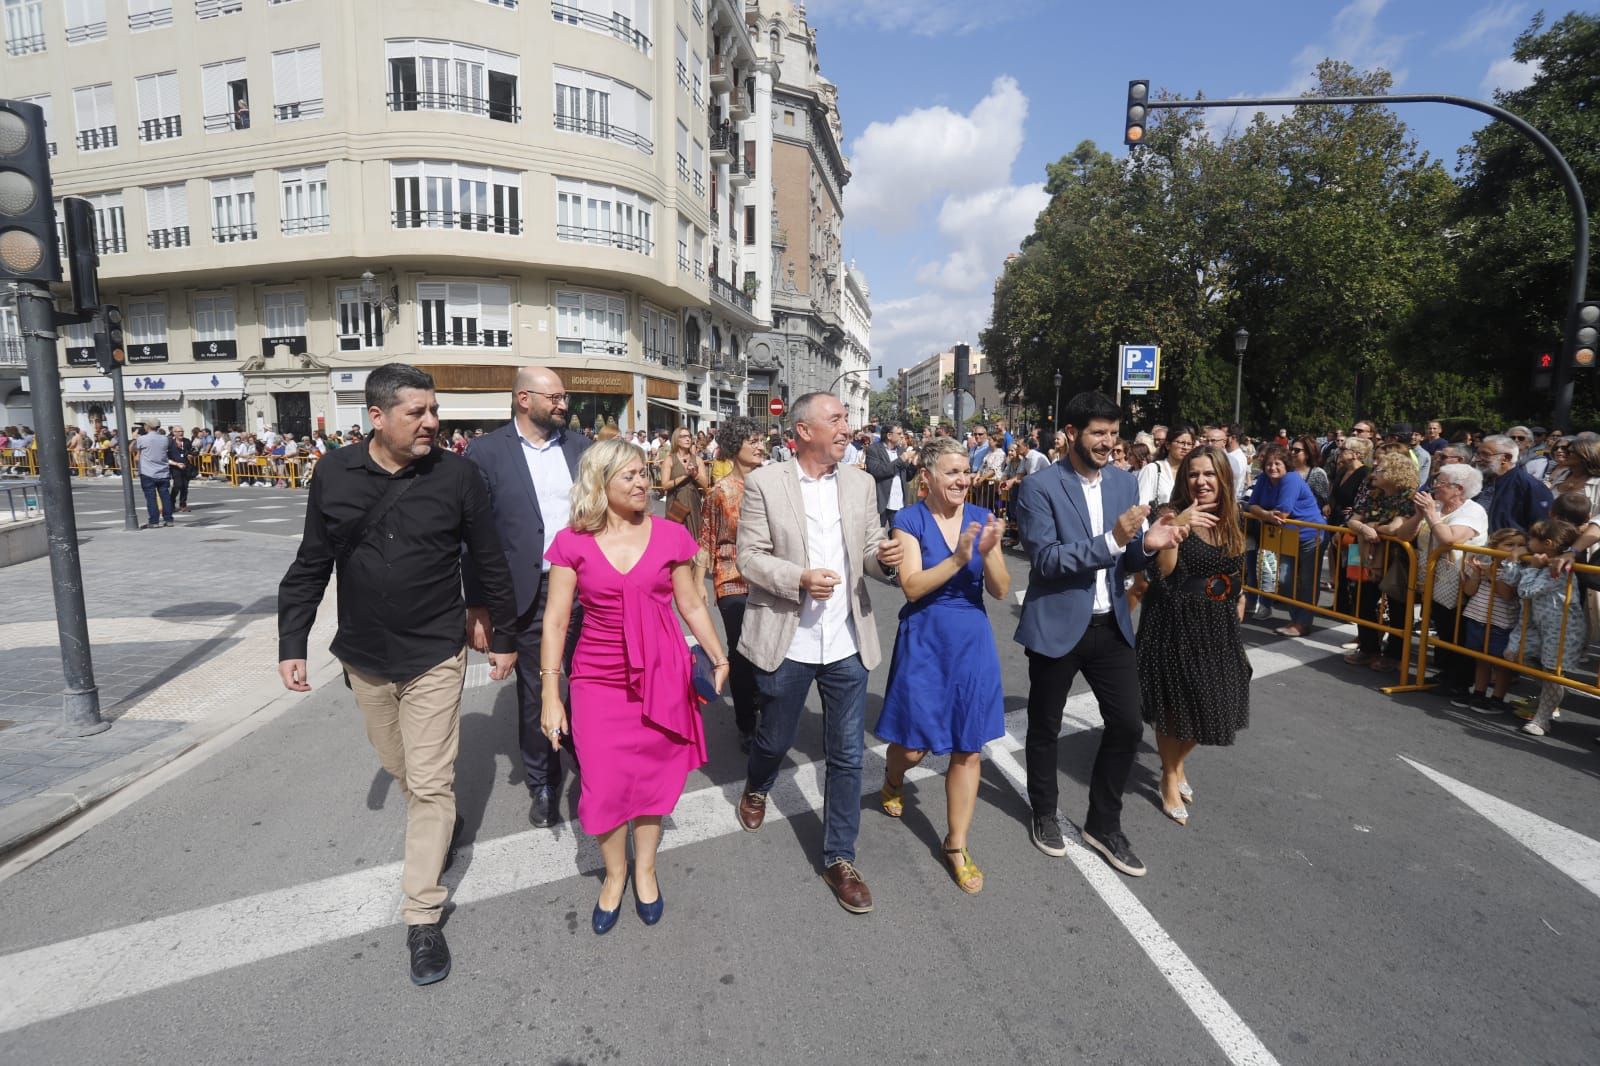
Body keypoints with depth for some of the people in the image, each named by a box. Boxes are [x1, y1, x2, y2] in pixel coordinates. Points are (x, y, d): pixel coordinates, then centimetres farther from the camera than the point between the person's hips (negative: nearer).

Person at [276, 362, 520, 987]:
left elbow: (490, 562, -3)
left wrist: (504, 637, 2)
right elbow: (310, 568, 5)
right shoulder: (335, 475, -4)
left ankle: (423, 916, 14)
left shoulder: (455, 474, -10)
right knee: (399, 768, 21)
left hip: (434, 657, -3)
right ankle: (433, 834, 49)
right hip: (364, 658, 3)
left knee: (431, 784, 0)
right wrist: (291, 644, 3)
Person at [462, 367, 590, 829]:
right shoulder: (486, 452, -4)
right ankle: (541, 784, 30)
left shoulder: (579, 445, 6)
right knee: (533, 694, 10)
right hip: (527, 595, -2)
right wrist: (477, 606, -5)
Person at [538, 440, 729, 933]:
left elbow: (692, 605, 6)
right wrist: (550, 694, -3)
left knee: (652, 776, 11)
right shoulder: (573, 542, -4)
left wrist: (719, 657, 3)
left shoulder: (670, 536, -2)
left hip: (662, 677, 1)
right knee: (605, 784, 5)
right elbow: (555, 621, -2)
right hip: (599, 681, 0)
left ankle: (645, 868, 37)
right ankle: (614, 873, 33)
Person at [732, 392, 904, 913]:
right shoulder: (763, 483, -7)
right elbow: (749, 557, -7)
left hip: (847, 642, 3)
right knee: (776, 738, 18)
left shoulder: (860, 483, 4)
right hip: (786, 641, -2)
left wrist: (883, 555, -15)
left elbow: (868, 550, 8)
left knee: (847, 755, 8)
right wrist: (799, 579, -22)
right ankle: (756, 789, 53)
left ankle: (839, 858, 26)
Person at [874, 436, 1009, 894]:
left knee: (968, 747, 8)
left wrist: (988, 553, -22)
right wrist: (958, 559, -28)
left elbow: (1001, 591, -3)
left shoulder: (982, 518, 0)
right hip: (924, 640, -3)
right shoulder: (909, 520, -8)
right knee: (914, 744, 7)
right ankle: (893, 781, 45)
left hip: (972, 641, 3)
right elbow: (912, 587, -17)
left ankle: (956, 845, 25)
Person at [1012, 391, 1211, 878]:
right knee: (1046, 727, 12)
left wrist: (1147, 544, -15)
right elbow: (1045, 560, -20)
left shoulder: (1124, 481, 4)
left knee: (1128, 724, 7)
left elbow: (1125, 560, 8)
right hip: (1057, 625, -5)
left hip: (1110, 624, 5)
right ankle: (1044, 814, 36)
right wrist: (1112, 540, -28)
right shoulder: (1039, 487, -13)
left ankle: (1104, 824, 28)